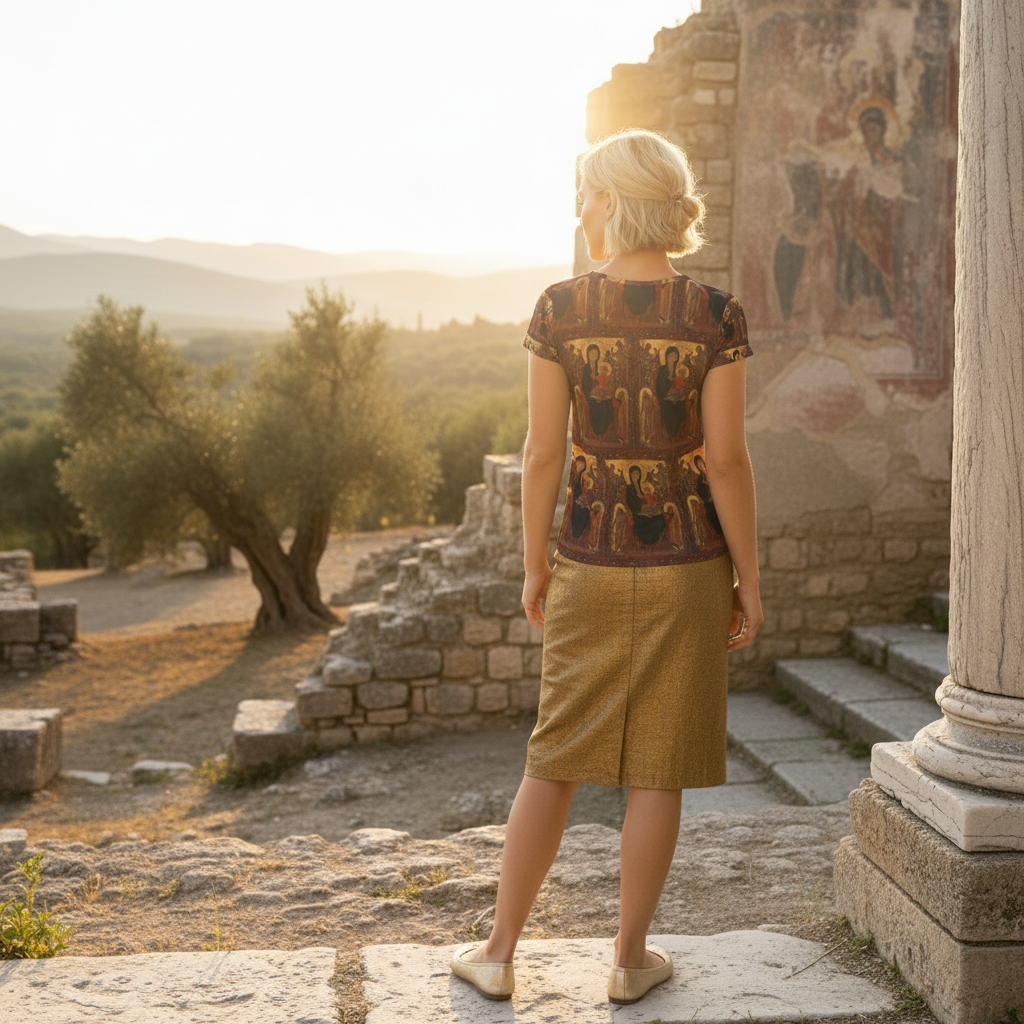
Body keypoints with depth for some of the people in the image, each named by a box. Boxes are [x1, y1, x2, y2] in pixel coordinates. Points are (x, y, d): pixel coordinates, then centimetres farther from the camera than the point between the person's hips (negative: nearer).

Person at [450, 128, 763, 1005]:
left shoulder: (559, 309, -7)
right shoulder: (716, 314, -9)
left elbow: (544, 451, -6)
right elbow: (726, 458, -11)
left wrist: (534, 567, 5)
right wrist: (750, 581, -2)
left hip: (591, 563, 1)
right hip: (687, 564, -1)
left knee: (556, 760, 14)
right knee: (659, 768, 11)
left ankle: (499, 952, 20)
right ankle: (630, 959, 21)